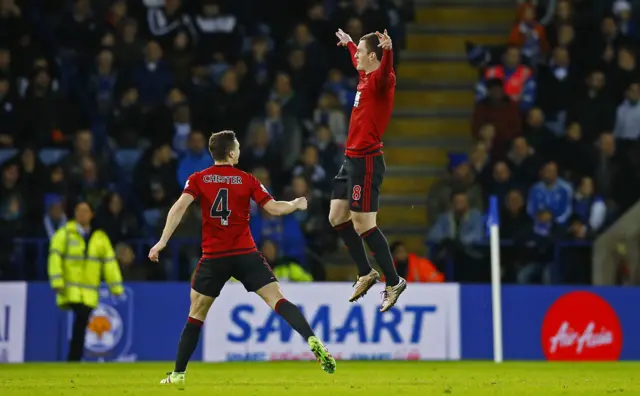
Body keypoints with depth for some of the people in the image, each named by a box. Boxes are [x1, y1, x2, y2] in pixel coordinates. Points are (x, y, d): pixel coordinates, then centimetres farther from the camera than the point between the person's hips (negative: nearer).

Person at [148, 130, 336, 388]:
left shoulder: (198, 180, 3)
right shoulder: (247, 180, 3)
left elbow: (179, 207, -11)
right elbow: (273, 208, 1)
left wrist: (163, 241, -14)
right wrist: (296, 204, 20)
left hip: (213, 257, 1)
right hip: (245, 254, -1)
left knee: (196, 315, 12)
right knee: (277, 299, -6)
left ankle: (178, 374, 13)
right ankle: (312, 340, -28)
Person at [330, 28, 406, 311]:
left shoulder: (381, 79, -14)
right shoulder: (366, 77, 13)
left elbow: (385, 70, -40)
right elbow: (359, 62, 38)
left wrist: (388, 50, -60)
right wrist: (349, 43, 55)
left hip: (366, 162, -10)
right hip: (352, 159, 10)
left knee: (363, 225, -9)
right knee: (337, 217, 13)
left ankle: (393, 282, 0)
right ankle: (366, 274, 23)